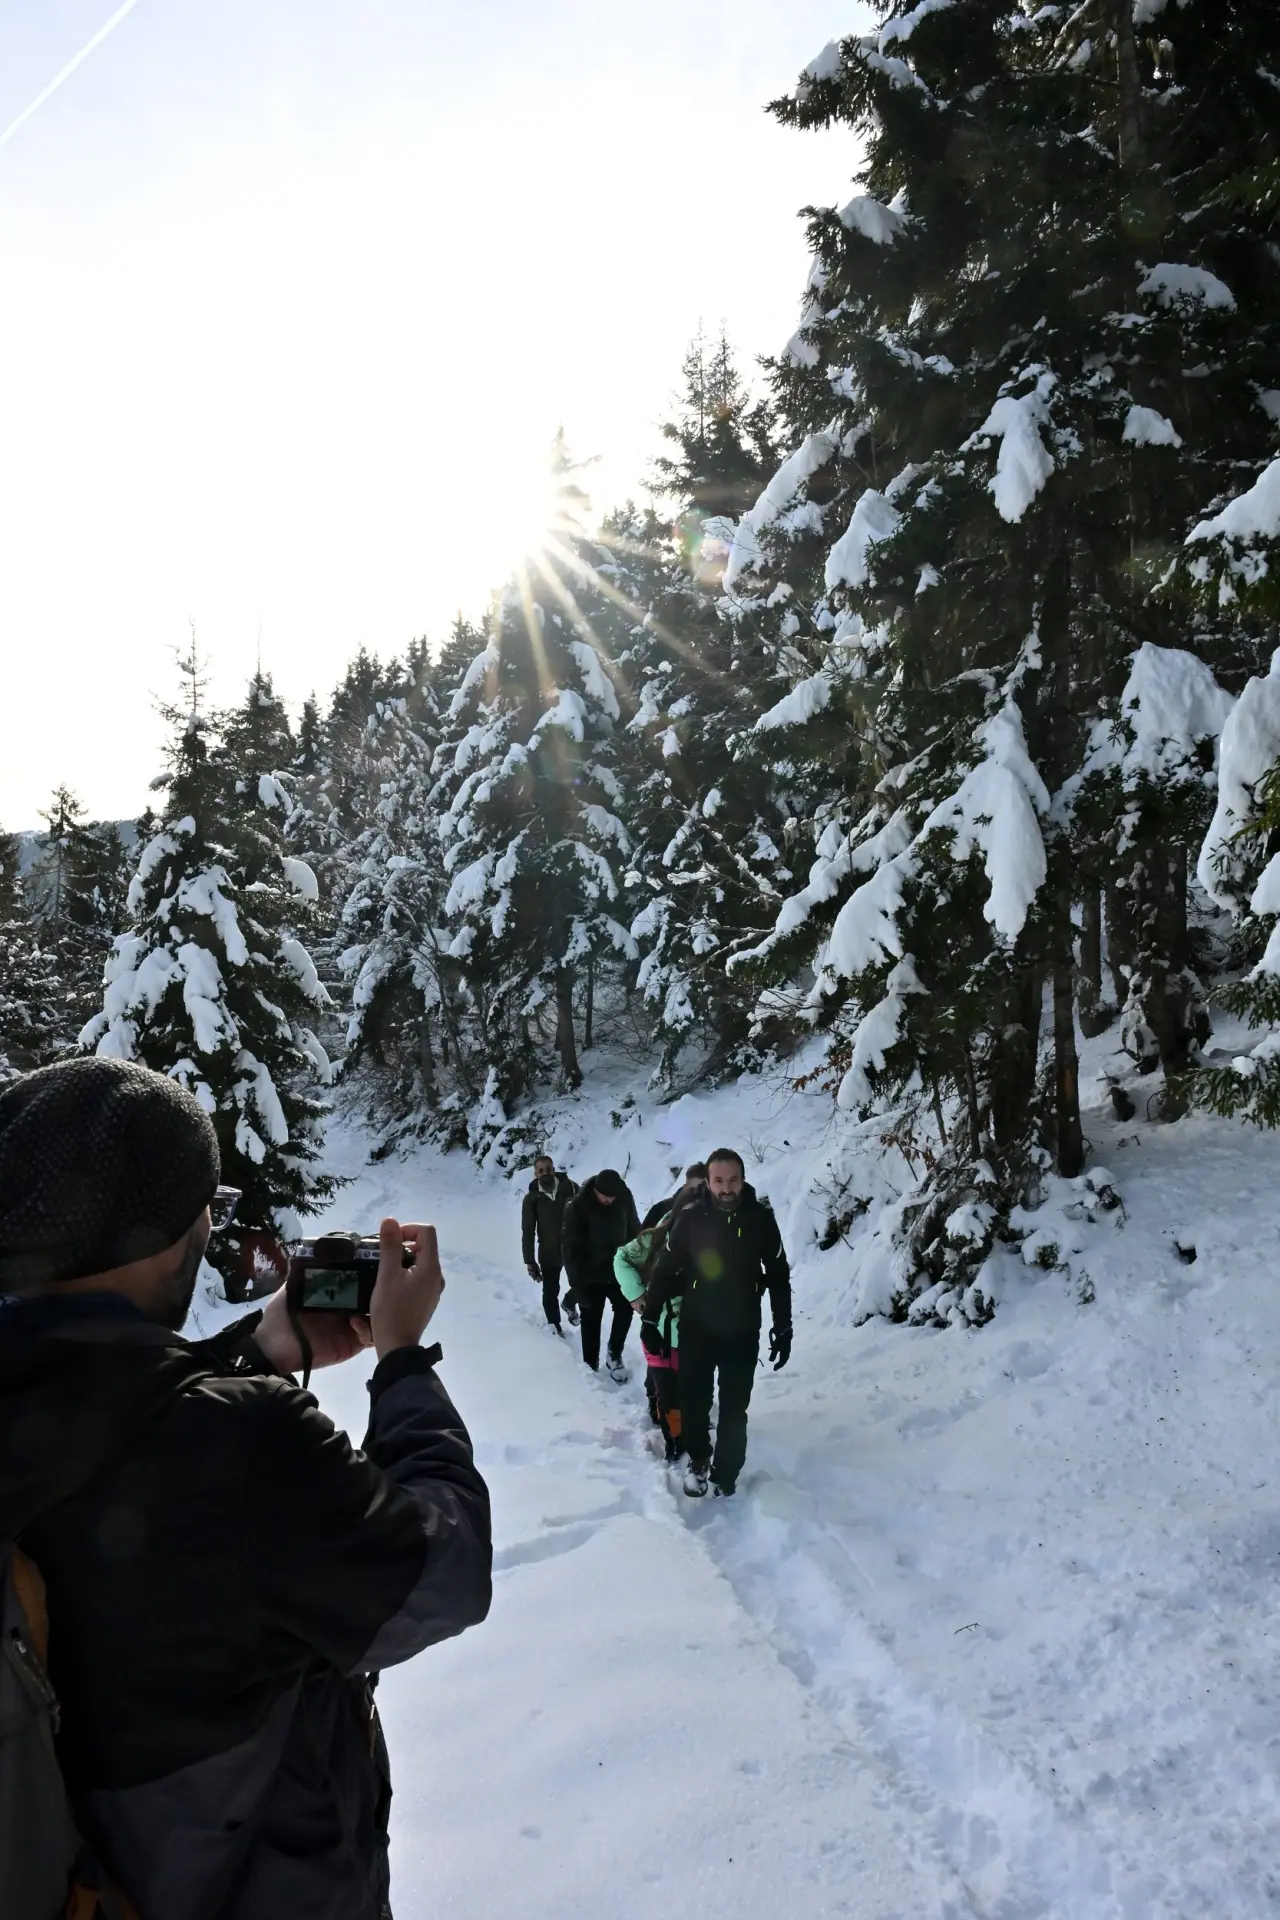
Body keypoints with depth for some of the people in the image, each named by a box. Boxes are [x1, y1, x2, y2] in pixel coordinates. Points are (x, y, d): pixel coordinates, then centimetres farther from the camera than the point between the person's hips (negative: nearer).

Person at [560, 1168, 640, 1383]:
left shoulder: (625, 1198, -10)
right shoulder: (577, 1207, -20)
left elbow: (634, 1230, 5)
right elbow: (571, 1248, -17)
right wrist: (577, 1284, -18)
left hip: (618, 1270, 2)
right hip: (590, 1276, -2)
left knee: (625, 1308, -14)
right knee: (591, 1322, 5)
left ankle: (615, 1354, 7)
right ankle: (591, 1365, 21)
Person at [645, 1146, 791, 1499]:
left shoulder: (761, 1218, -12)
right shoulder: (691, 1217, -14)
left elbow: (779, 1276, -2)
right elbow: (665, 1268, -4)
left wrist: (783, 1329, -1)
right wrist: (650, 1317, -2)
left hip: (742, 1331, 0)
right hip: (696, 1328, 0)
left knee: (734, 1410, 10)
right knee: (693, 1402, 9)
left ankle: (725, 1477, 27)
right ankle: (698, 1459, 35)